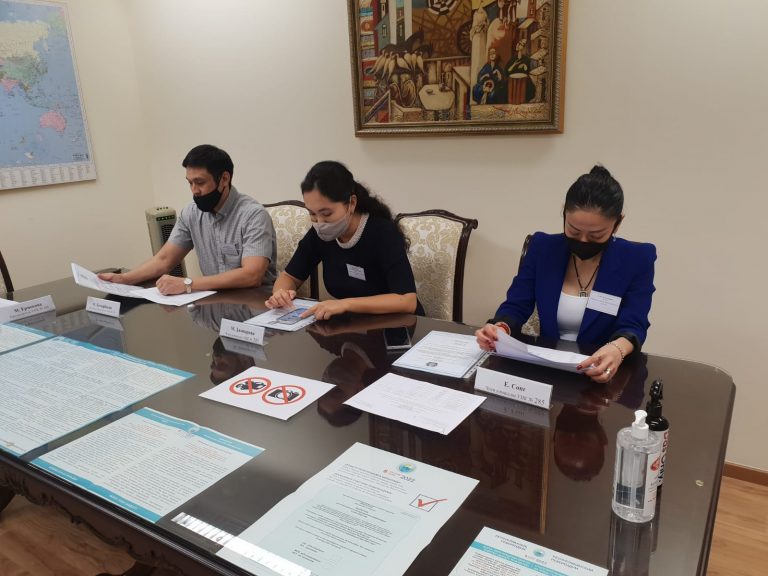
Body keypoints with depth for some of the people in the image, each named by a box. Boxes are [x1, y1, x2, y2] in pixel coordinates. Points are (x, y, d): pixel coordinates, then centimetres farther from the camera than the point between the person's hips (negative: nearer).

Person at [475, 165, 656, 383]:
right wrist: (500, 327, -22)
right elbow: (516, 305, 0)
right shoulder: (542, 247, 0)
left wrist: (618, 349, -31)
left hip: (605, 372, -1)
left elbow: (633, 325, -9)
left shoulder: (637, 260, -4)